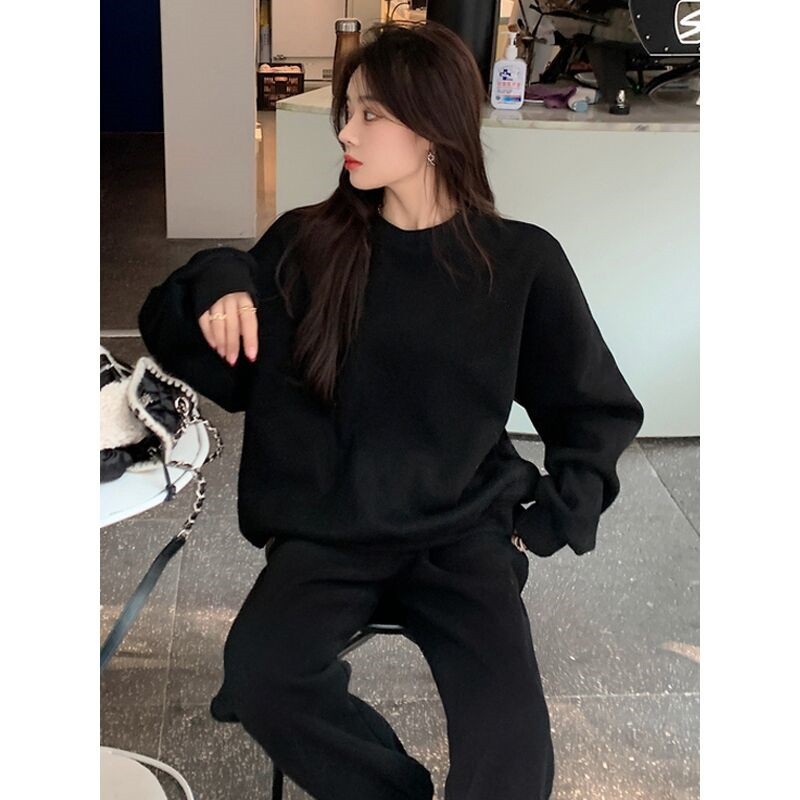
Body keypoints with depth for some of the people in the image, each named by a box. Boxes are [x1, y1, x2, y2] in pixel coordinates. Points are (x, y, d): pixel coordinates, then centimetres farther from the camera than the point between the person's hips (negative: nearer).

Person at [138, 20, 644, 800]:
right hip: (329, 529, 2)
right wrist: (215, 283, -12)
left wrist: (557, 518, -2)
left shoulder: (521, 259, -1)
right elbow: (217, 369, 7)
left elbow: (597, 409, 10)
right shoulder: (304, 244, 3)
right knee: (259, 679, -27)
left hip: (465, 530, -1)